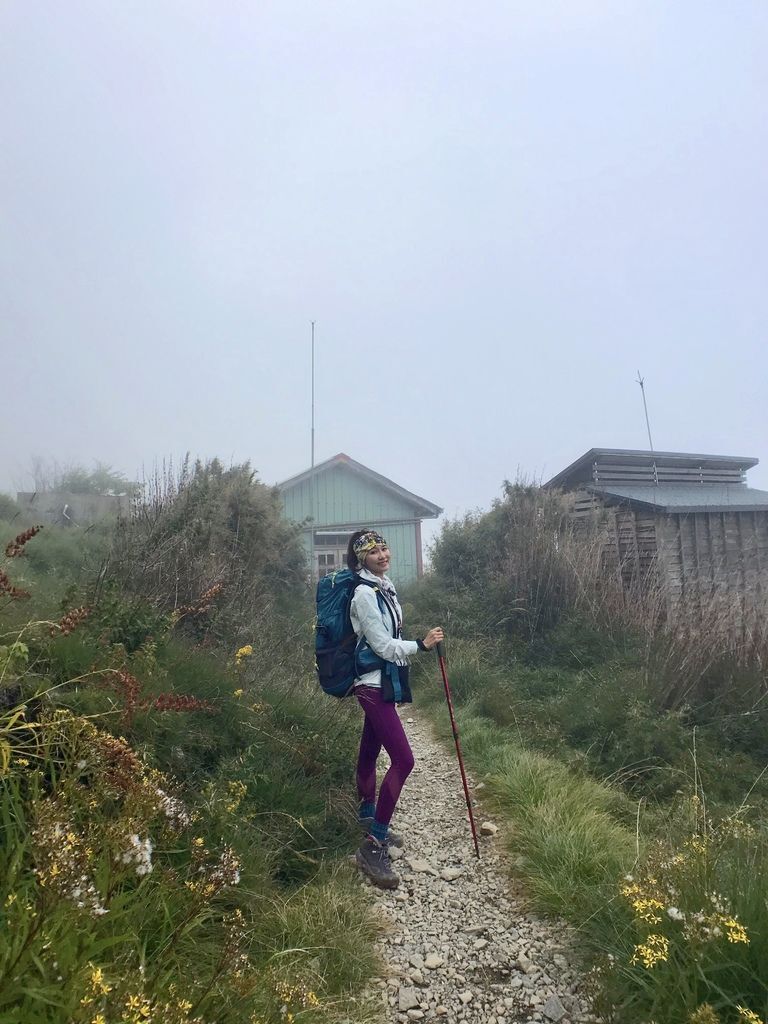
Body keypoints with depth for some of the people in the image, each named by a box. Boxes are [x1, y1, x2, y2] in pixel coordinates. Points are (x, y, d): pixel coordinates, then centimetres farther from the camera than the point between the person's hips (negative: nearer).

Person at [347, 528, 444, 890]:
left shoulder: (385, 587, 9)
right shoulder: (364, 594, -19)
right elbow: (383, 646, -18)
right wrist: (421, 644, -12)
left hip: (384, 683, 9)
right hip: (374, 686, -9)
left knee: (370, 751, 20)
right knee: (403, 760, -11)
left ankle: (370, 818, 36)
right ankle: (373, 847, -3)